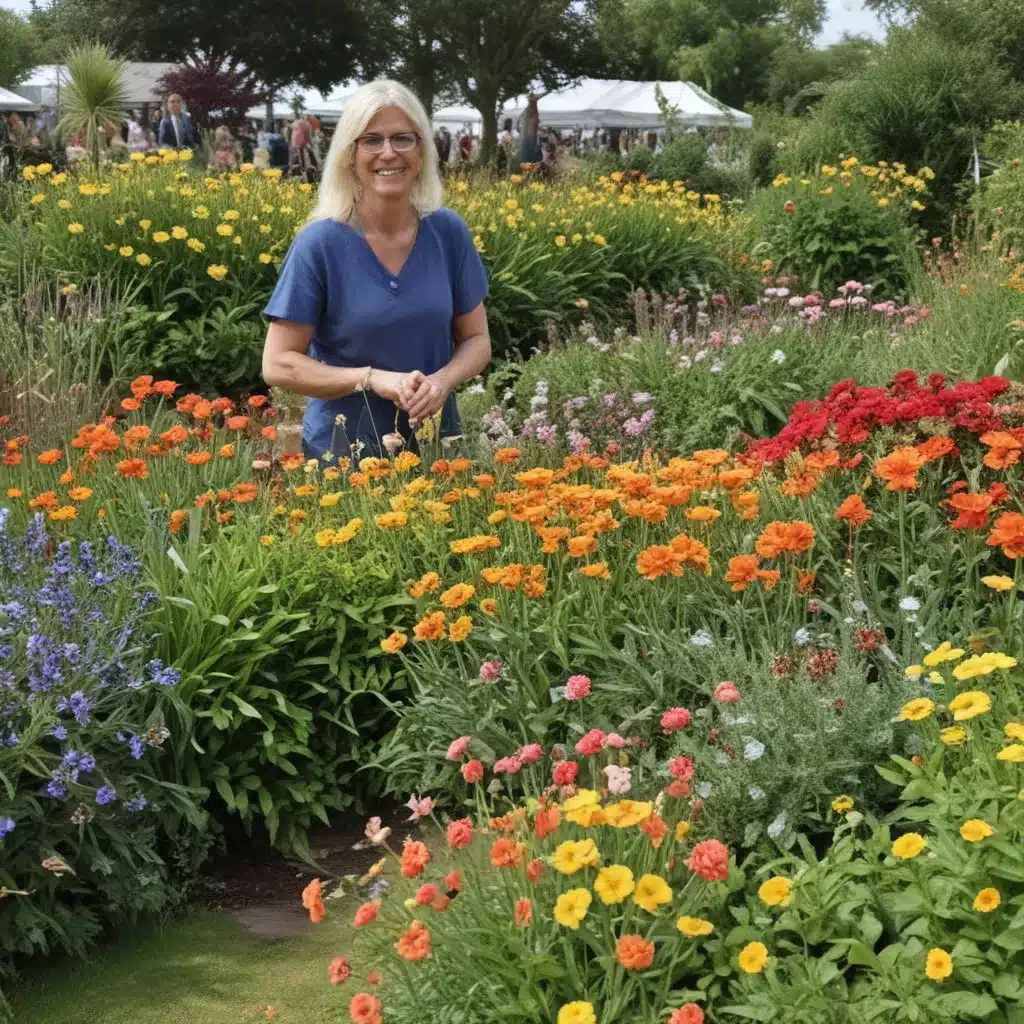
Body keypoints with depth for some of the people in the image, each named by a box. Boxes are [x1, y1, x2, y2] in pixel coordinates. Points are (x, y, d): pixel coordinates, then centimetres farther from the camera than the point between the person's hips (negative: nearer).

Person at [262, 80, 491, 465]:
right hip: (342, 451, -3)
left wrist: (443, 380, -16)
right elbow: (278, 364, -11)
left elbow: (476, 340, 5)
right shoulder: (320, 243, -13)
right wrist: (373, 378, -22)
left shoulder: (449, 232, -3)